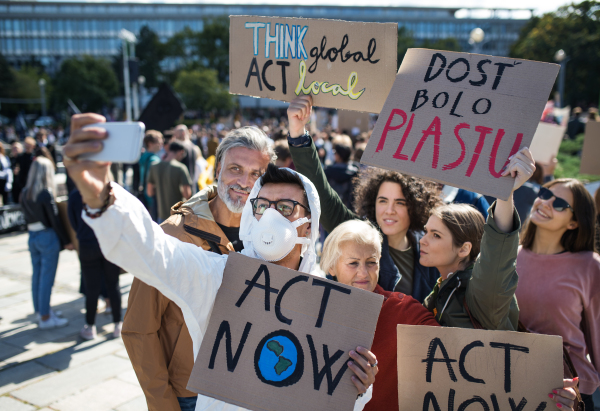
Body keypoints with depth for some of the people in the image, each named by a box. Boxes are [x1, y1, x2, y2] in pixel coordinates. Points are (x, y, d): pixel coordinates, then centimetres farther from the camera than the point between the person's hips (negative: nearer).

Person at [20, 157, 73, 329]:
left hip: (32, 236, 7)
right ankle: (45, 317, 6)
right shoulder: (46, 194, -17)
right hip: (48, 237, -7)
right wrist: (67, 241, -7)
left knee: (37, 275, 16)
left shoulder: (25, 193, 4)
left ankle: (40, 311, 28)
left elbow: (27, 216, 10)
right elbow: (55, 220, -15)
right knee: (47, 278, 0)